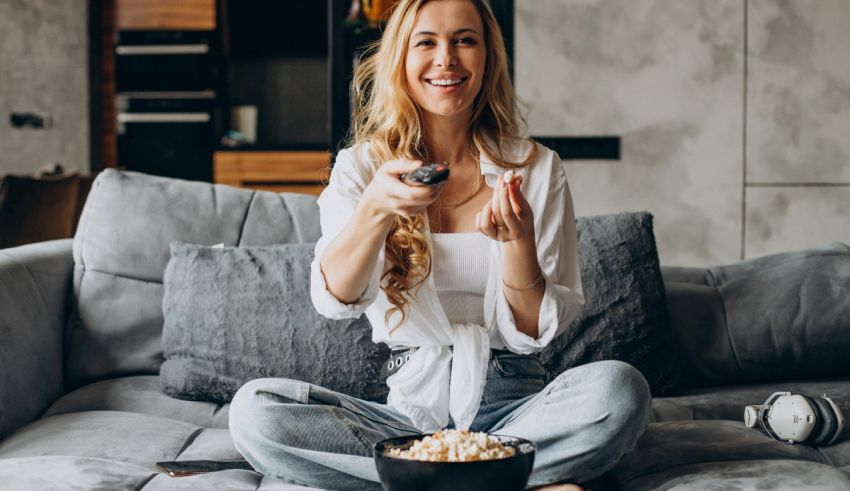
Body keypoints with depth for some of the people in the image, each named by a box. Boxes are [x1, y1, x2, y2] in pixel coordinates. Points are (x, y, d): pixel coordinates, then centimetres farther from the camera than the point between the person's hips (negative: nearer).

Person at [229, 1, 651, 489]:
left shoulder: (536, 168, 4)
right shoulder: (361, 166, 5)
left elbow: (539, 331, 1)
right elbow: (334, 297, -12)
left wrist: (517, 241, -18)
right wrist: (375, 208, -31)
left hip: (511, 404, -1)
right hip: (408, 406, 1)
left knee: (618, 388, -30)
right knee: (253, 408, -24)